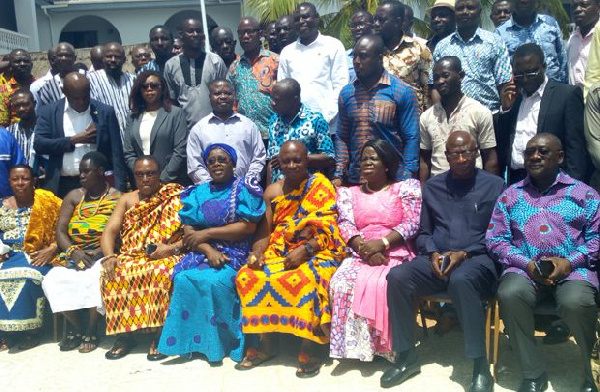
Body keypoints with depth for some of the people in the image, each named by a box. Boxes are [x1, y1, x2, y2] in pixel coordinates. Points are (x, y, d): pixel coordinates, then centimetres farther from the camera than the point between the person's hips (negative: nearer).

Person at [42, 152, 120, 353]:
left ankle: (91, 330, -10)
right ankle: (77, 326, -1)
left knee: (92, 280, -34)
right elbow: (60, 230, 4)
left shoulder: (116, 198, 0)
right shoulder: (74, 196, 12)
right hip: (72, 255, 4)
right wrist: (73, 252, -15)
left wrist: (96, 253, -23)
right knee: (52, 281, -22)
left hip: (102, 255, -4)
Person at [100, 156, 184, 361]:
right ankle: (124, 334, -13)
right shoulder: (127, 200, 16)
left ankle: (159, 334, -23)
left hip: (166, 258, -3)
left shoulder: (177, 198, 5)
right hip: (131, 257, 4)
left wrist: (171, 247, -18)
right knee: (114, 275, -27)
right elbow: (109, 232, 6)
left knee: (161, 273, -36)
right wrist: (109, 256, -13)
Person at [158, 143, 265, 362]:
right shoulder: (197, 193, 14)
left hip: (234, 253, -3)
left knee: (216, 281, -31)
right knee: (183, 278, -26)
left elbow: (248, 227, -8)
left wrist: (207, 233, -9)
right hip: (202, 252, 4)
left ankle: (218, 342, -14)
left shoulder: (245, 189, 3)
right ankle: (188, 339, -12)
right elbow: (188, 232, 4)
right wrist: (209, 250, -16)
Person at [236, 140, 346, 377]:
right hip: (279, 252, 5)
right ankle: (265, 344, -7)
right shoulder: (272, 192, 11)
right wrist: (257, 252, -11)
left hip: (316, 252, -4)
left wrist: (305, 250, -23)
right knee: (247, 276, -19)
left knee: (305, 280, -36)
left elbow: (329, 230, -10)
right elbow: (264, 232, 10)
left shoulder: (321, 186, -2)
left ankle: (309, 349, -21)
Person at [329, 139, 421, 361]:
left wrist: (382, 243, -17)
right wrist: (364, 248, -15)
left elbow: (412, 224, -3)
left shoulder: (406, 187, 9)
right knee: (340, 283, -27)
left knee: (378, 284, -33)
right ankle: (353, 344, -17)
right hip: (360, 254, 3)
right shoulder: (349, 193, 19)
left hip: (396, 254, -3)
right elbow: (345, 224, 5)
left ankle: (382, 345, -15)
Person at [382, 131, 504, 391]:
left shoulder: (495, 185, 5)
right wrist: (433, 254, -5)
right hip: (436, 259, 4)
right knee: (397, 277, -25)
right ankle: (406, 356, -11)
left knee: (461, 280, -39)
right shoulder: (432, 186, 16)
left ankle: (481, 367, -27)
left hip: (478, 259, -3)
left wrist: (465, 253, -13)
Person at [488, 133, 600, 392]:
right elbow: (495, 239, 6)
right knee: (510, 294, -32)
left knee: (575, 302, -34)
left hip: (573, 269, -1)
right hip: (525, 268, 1)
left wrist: (569, 262, -12)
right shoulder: (510, 196, 14)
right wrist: (526, 263, -10)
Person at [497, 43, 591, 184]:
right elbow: (501, 141, 10)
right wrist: (506, 107, -2)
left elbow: (575, 147, -7)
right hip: (514, 180, 4)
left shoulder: (568, 94, -3)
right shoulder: (513, 96, 12)